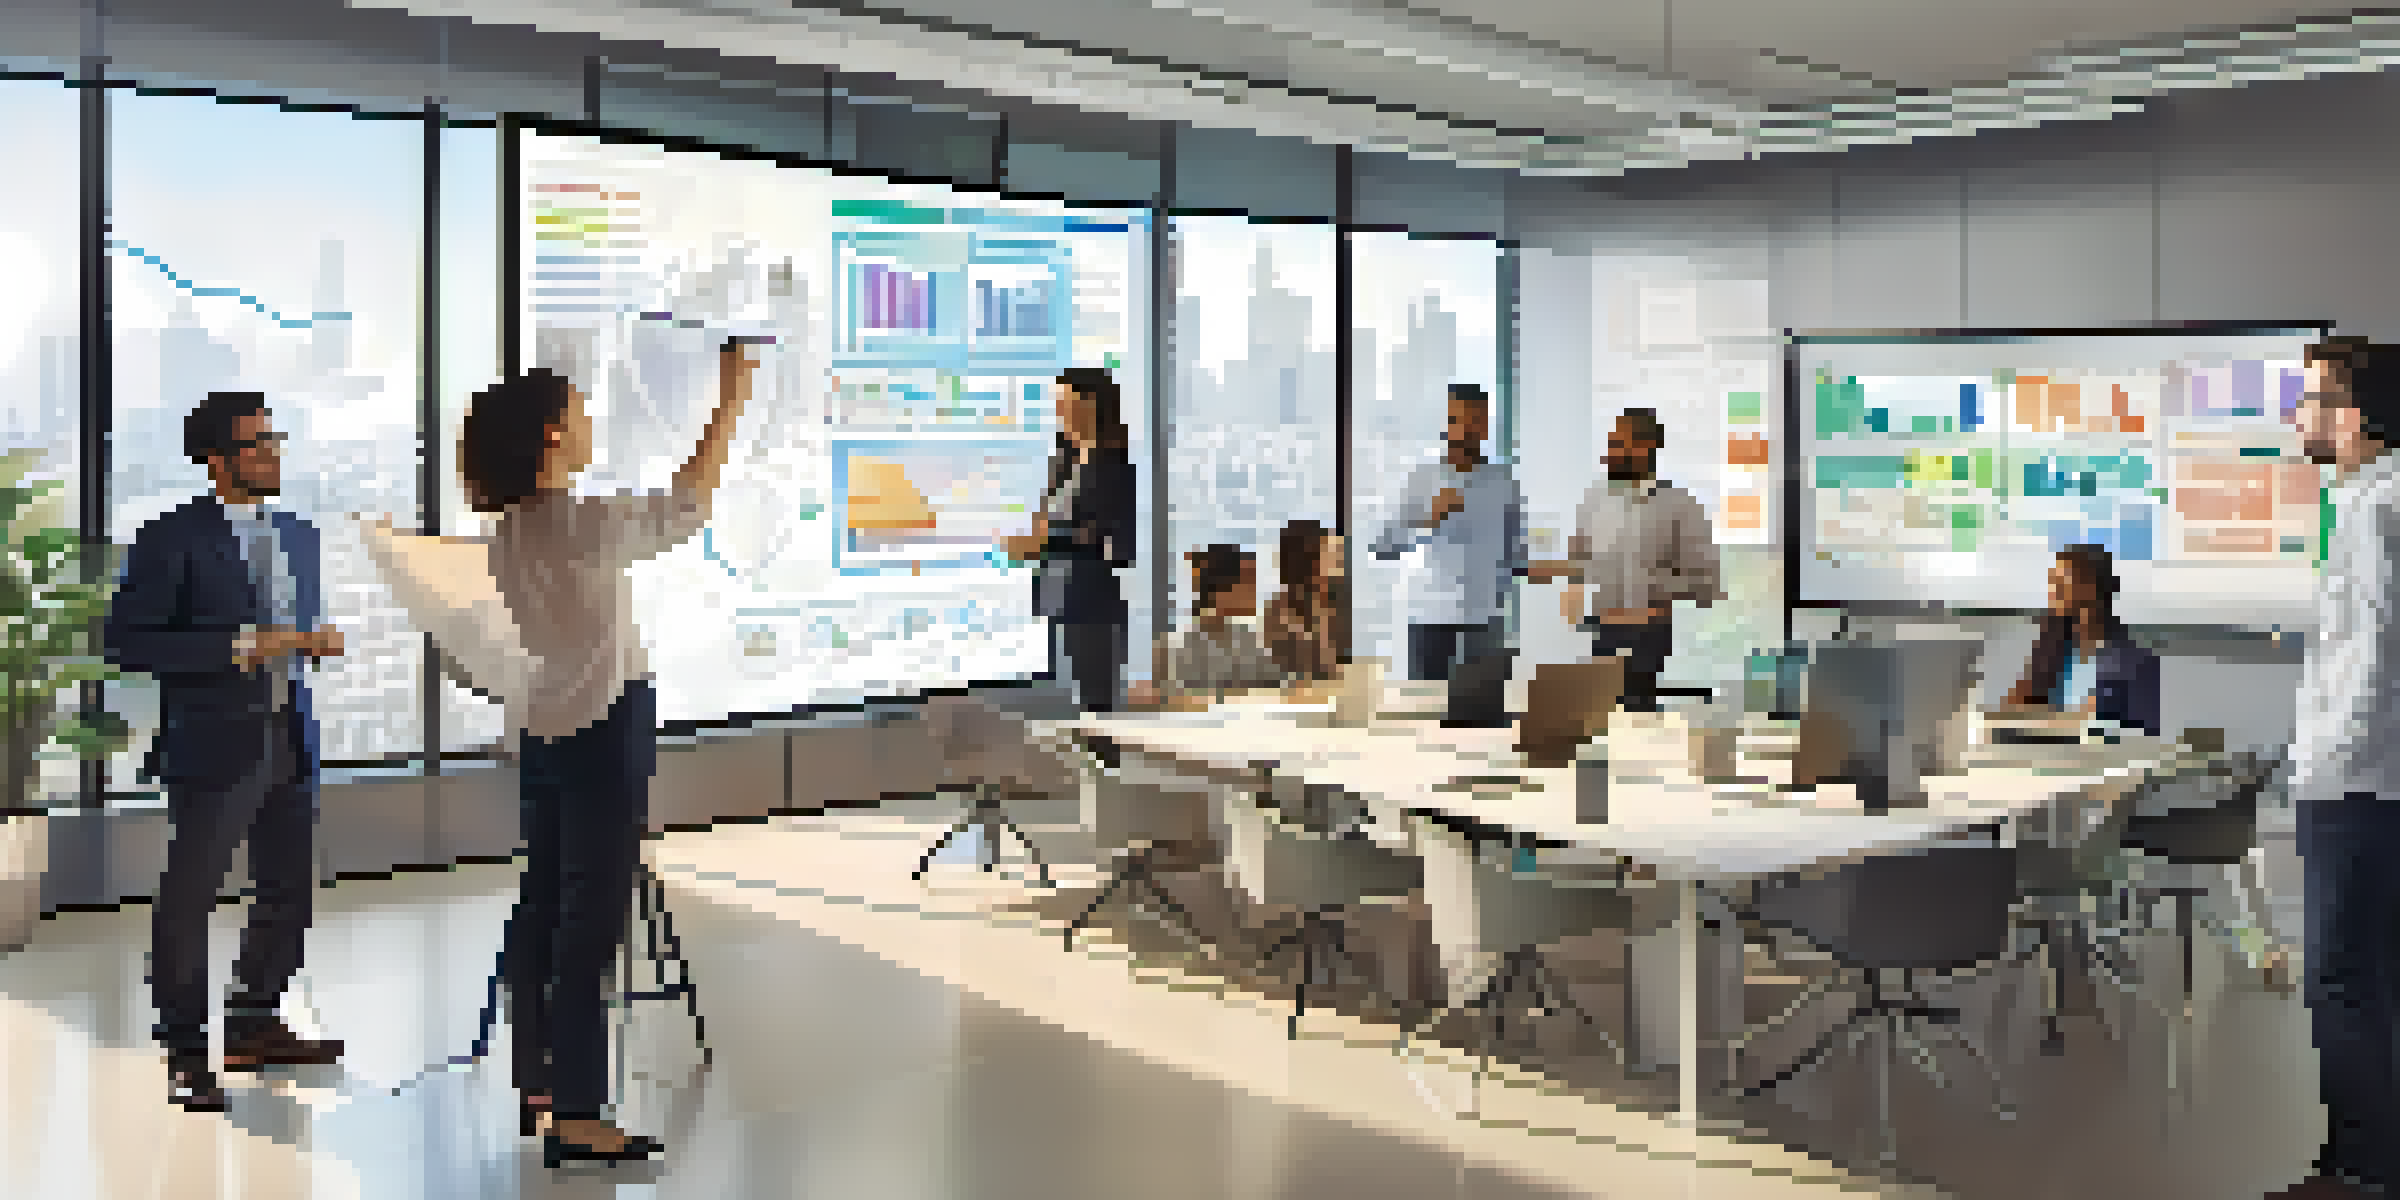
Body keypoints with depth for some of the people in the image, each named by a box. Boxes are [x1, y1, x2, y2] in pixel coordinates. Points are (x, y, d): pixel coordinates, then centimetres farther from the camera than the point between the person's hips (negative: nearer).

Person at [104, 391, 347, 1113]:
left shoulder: (296, 534, 11)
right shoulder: (173, 539, -9)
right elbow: (125, 642, -14)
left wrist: (316, 641, 0)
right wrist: (235, 648, -21)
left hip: (287, 740, 7)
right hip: (213, 747, -7)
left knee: (291, 891, 13)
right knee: (188, 899, 3)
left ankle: (255, 1029, 28)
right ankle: (186, 1059, 12)